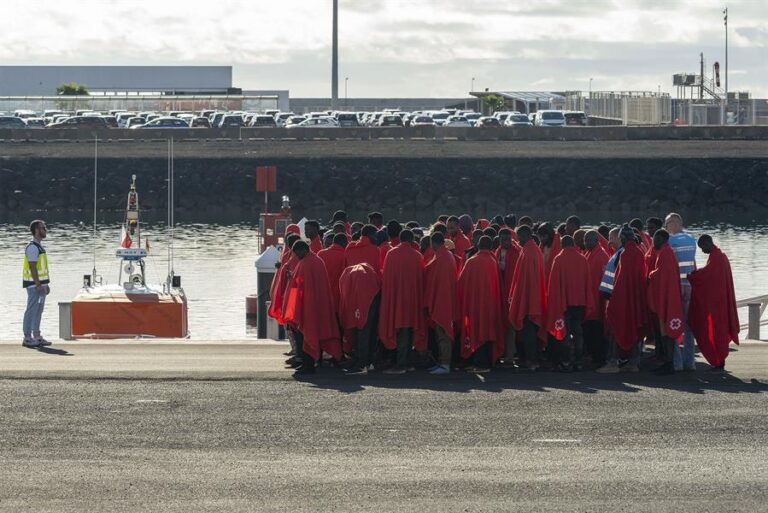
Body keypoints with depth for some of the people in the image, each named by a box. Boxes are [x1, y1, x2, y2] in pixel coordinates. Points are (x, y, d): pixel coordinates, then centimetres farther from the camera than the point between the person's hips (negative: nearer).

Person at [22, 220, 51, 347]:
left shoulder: (39, 246, 16)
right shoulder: (32, 247, -16)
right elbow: (32, 267, -21)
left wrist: (46, 284, 20)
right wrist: (39, 285, -22)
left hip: (40, 284, 10)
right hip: (34, 284, -10)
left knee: (38, 310, 12)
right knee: (31, 310, -7)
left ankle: (37, 336, 18)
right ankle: (27, 338, -4)